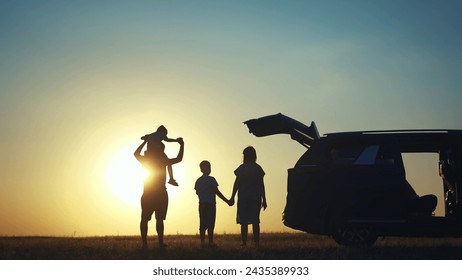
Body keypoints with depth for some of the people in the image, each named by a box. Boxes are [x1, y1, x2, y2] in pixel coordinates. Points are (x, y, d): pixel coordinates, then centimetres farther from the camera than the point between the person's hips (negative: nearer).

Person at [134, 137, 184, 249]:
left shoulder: (145, 160, 6)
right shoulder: (163, 160, -6)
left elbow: (136, 154, 27)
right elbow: (179, 159, 0)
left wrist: (145, 141, 32)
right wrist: (182, 145, 9)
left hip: (147, 194, 3)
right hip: (160, 194, -3)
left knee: (144, 219, 3)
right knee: (159, 219, -4)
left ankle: (144, 243, -2)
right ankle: (160, 243, -9)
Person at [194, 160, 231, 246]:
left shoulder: (198, 181, 9)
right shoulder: (211, 179, -8)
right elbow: (217, 192, -11)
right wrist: (226, 200, -6)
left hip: (202, 204, 6)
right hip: (210, 204, -6)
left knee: (203, 223, 6)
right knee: (210, 224, -5)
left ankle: (202, 241, 4)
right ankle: (210, 242, -8)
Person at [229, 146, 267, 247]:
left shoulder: (241, 168, -2)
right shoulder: (258, 168, 4)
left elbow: (237, 183, -3)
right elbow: (261, 185, 4)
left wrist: (232, 197, 3)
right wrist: (264, 200, 8)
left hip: (243, 197, -2)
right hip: (256, 197, 2)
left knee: (244, 221, 0)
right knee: (255, 221, 4)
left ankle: (244, 243, -4)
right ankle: (257, 242, -4)